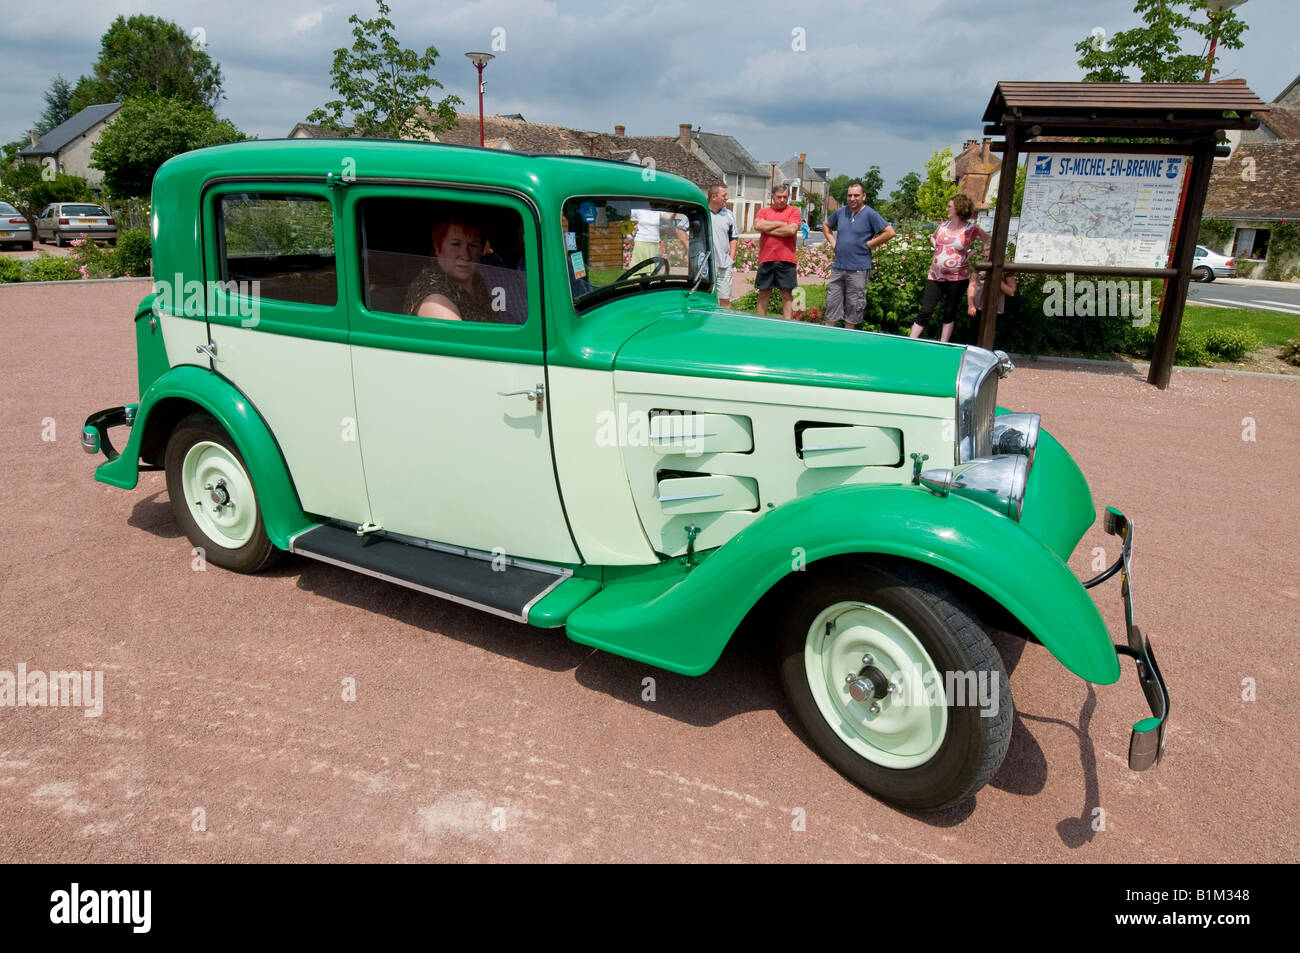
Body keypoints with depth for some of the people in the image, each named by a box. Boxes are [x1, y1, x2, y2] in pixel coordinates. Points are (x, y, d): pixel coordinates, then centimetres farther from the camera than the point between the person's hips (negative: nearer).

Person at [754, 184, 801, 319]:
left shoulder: (793, 211, 7)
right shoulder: (763, 211, 12)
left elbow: (792, 230, -10)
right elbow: (758, 225, -8)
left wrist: (768, 229, -4)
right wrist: (781, 224, -6)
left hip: (786, 259, -2)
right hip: (765, 258, 2)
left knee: (787, 293, 0)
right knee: (763, 292, 6)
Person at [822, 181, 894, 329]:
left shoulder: (870, 214, -6)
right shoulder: (840, 212, 10)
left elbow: (890, 232, -11)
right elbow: (826, 225, 27)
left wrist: (869, 244, -9)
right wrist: (832, 242, 13)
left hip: (858, 269, -5)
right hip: (838, 267, 5)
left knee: (853, 306, 3)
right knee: (832, 302, 7)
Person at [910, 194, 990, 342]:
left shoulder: (971, 229, -5)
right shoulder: (943, 226, 8)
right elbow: (933, 237, 29)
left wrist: (973, 252, -5)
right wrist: (936, 246, 11)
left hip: (957, 278, -3)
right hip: (935, 276, 3)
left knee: (950, 313, 7)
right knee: (925, 311, -1)